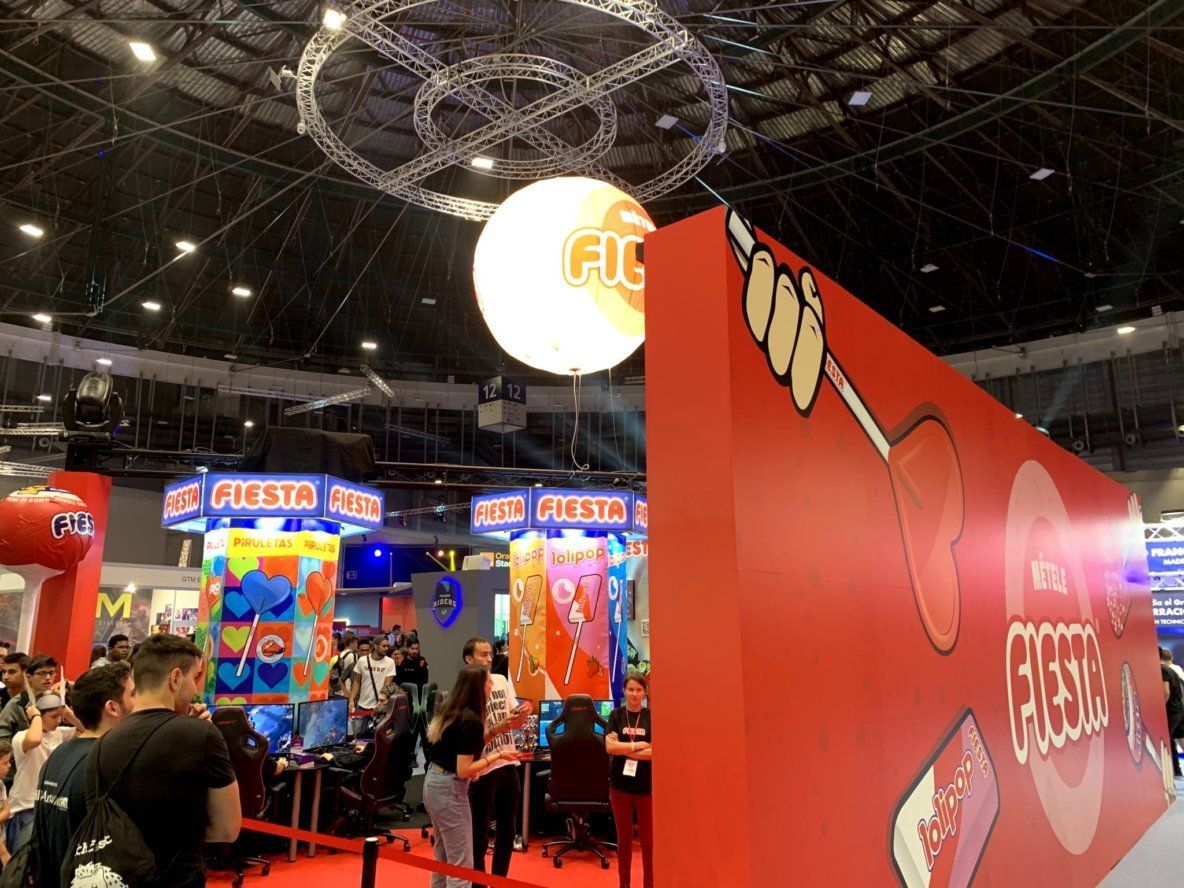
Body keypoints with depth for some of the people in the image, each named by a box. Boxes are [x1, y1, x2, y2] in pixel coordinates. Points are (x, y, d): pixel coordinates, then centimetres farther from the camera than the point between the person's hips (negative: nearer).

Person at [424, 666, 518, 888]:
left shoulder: (449, 709, 4)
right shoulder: (472, 721, -21)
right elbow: (463, 770, -22)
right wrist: (497, 756, -15)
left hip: (433, 782, 9)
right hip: (450, 790, -9)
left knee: (443, 858, 21)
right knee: (461, 865, -1)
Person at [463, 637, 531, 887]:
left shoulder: (502, 681, 3)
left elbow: (515, 720, 8)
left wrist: (522, 713, -14)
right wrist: (498, 728, -30)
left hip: (509, 766, 6)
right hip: (483, 771, -6)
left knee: (507, 831, 19)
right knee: (480, 836, 7)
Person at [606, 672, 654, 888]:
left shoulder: (652, 717, -1)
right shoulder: (616, 715, 1)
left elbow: (654, 752, -10)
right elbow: (610, 747, -10)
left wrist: (624, 749, -12)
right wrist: (639, 745, -12)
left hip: (646, 785, -1)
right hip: (620, 783, 1)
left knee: (648, 839, 5)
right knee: (624, 838, 11)